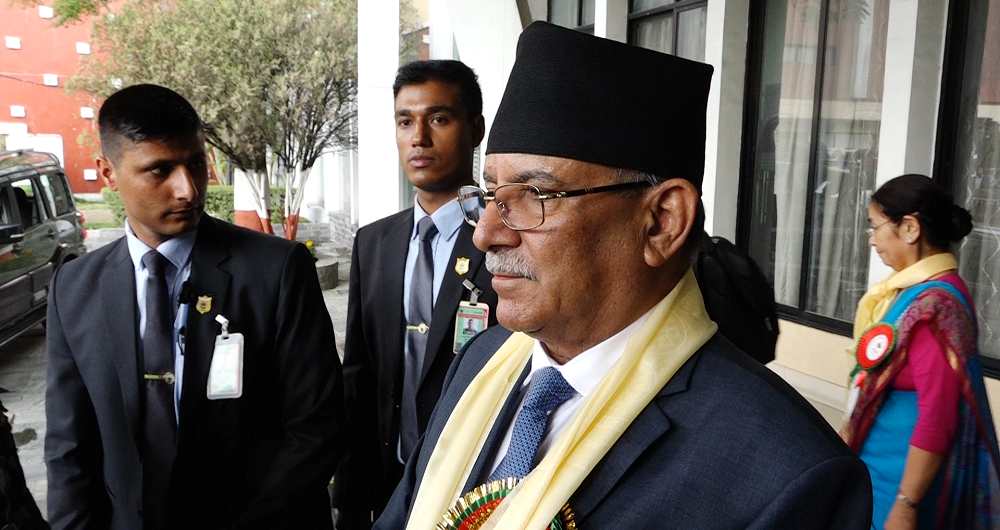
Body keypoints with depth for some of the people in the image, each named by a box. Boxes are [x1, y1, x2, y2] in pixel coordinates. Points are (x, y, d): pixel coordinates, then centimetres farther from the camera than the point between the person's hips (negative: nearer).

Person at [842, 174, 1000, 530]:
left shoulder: (933, 304, -23)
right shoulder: (916, 289, 5)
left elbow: (937, 419, -25)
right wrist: (851, 434, 21)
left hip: (903, 468, -8)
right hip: (881, 457, 8)